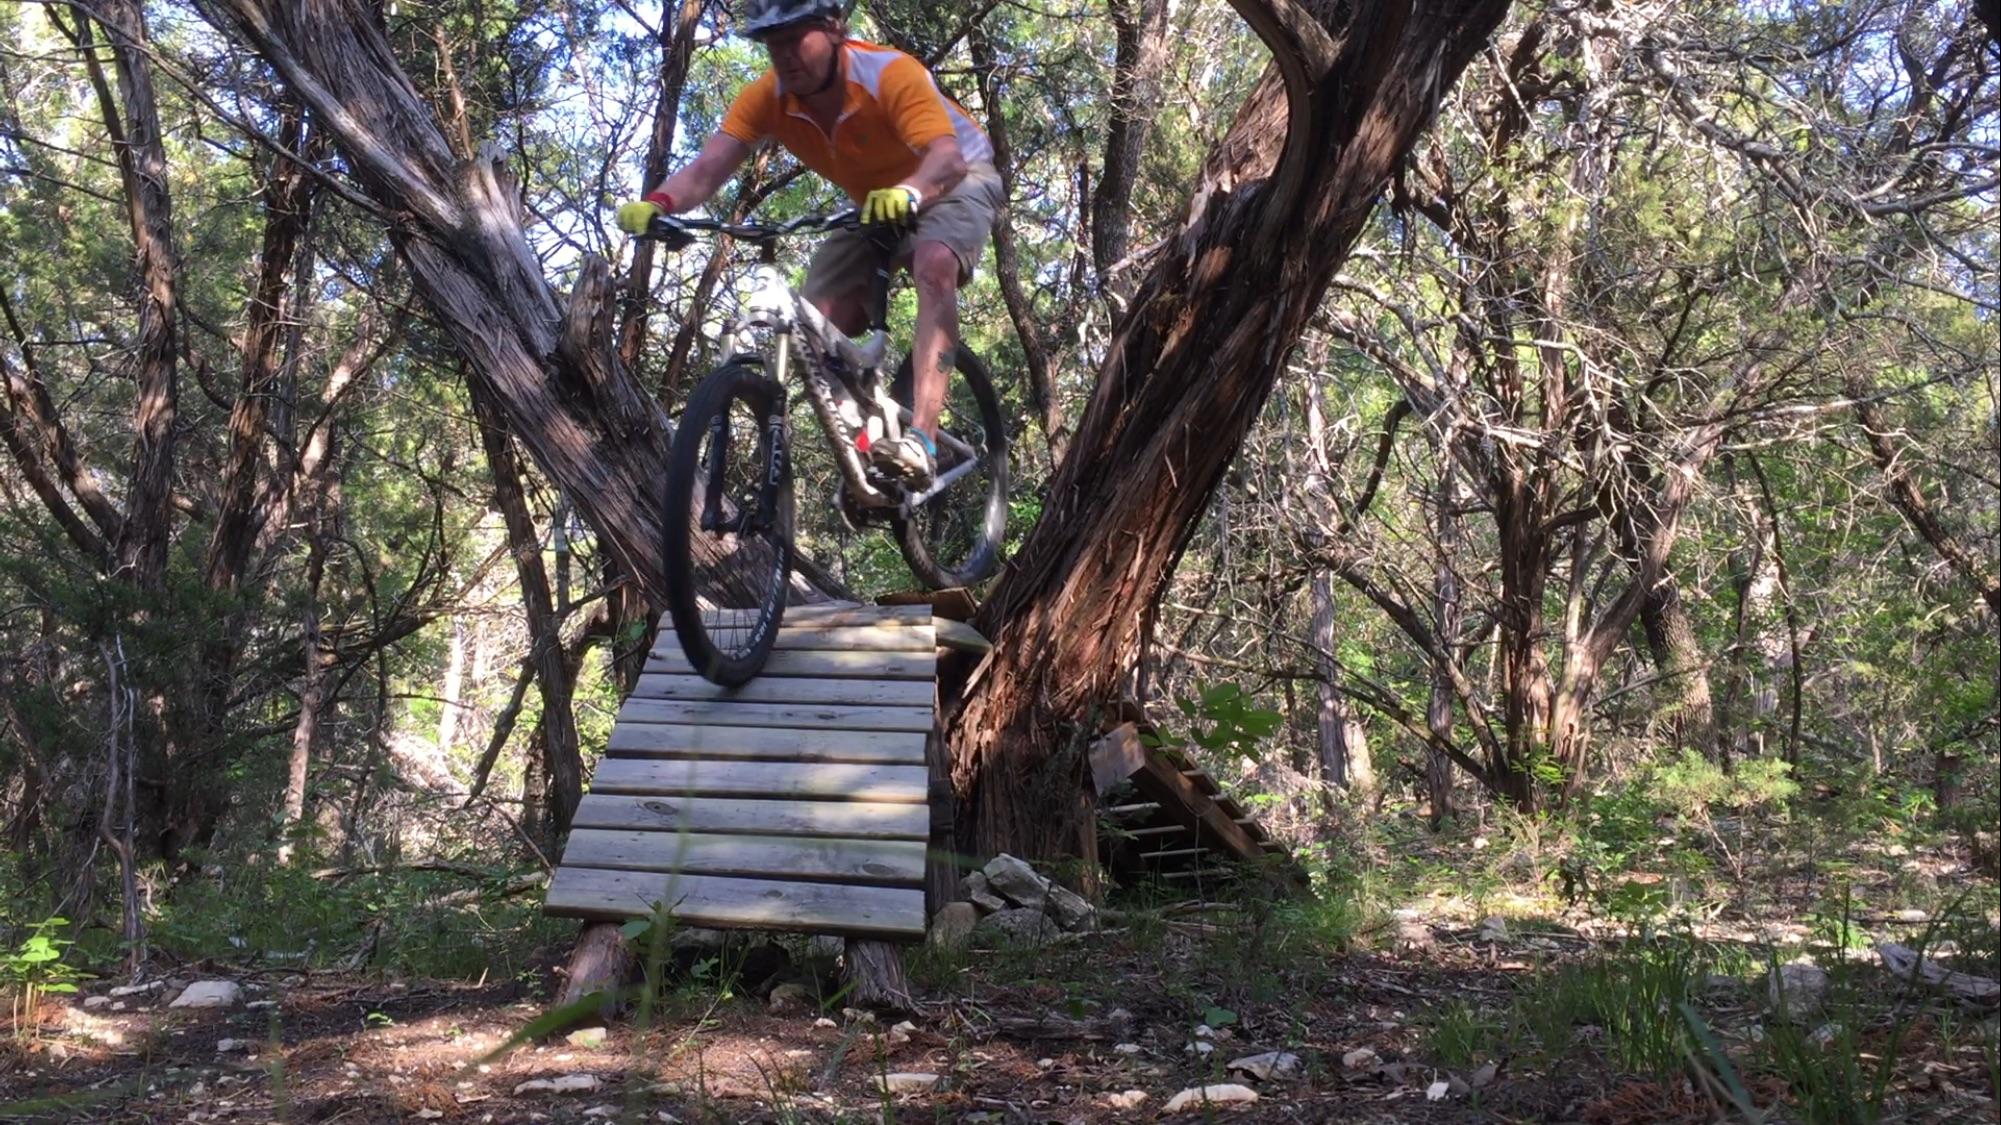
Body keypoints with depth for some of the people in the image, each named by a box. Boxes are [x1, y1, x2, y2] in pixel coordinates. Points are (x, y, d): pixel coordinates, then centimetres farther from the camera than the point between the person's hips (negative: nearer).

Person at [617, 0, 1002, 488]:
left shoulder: (890, 73, -34)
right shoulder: (767, 98, -20)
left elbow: (949, 157, -47)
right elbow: (708, 166, -31)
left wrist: (909, 192, -69)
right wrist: (657, 204, -51)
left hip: (954, 181, -6)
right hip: (875, 204, 6)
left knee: (934, 265, -37)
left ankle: (920, 439, -43)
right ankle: (860, 442, 6)